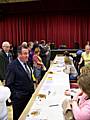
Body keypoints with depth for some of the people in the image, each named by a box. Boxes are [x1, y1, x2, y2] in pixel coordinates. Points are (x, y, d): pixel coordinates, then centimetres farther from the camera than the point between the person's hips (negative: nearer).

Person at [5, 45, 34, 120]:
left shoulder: (27, 63, 6)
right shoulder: (12, 66, -17)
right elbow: (9, 84, -16)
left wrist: (32, 90, 12)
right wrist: (15, 96, -17)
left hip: (30, 96, 7)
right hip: (19, 99, -7)